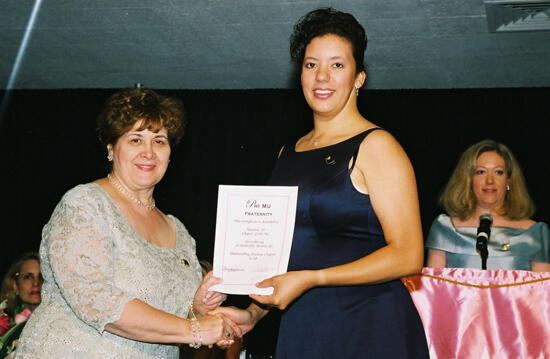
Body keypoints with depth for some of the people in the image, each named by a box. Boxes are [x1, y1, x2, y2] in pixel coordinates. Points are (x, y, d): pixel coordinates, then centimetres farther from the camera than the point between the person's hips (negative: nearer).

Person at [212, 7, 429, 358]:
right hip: (299, 327, 6)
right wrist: (254, 313, 9)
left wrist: (309, 279, -18)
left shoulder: (375, 146, -7)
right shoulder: (289, 153, 13)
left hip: (368, 329, -5)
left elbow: (408, 256, -14)